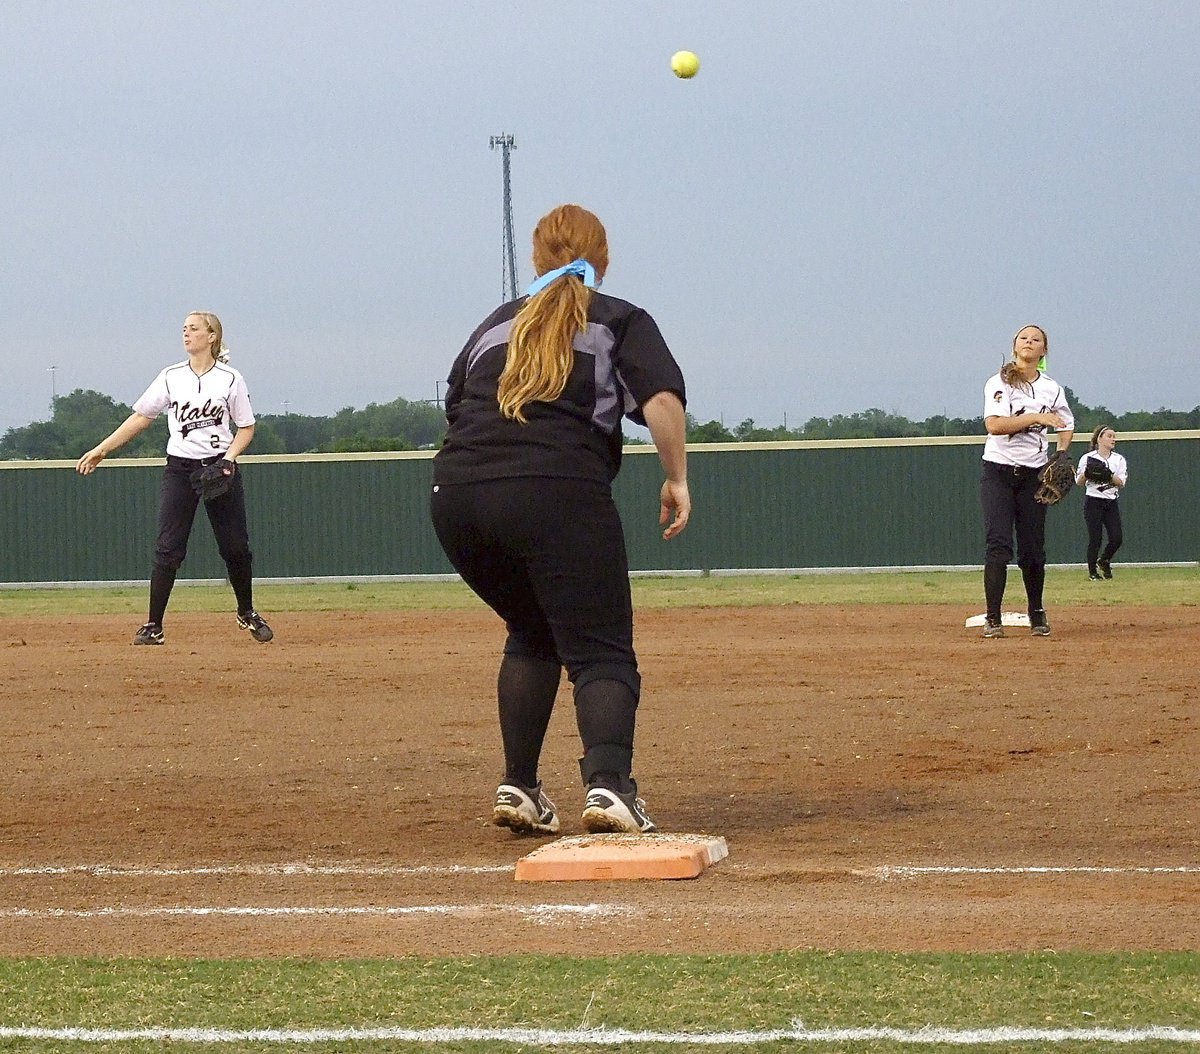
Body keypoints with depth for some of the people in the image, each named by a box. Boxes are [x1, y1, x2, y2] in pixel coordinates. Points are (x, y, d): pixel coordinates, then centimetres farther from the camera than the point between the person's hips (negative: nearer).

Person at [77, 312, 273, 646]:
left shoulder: (230, 378, -1)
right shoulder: (171, 377, 3)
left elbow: (246, 427, 4)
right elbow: (141, 417, 6)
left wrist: (229, 458, -13)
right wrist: (102, 449, 1)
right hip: (179, 468, 1)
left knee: (235, 546, 4)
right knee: (168, 549, -7)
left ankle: (247, 613, 27)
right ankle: (153, 626, -6)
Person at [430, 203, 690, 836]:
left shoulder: (496, 324, 27)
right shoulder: (620, 321, 14)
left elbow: (455, 409, 27)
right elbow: (662, 399, -2)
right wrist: (677, 478, 5)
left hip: (455, 493, 5)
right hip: (558, 493, -5)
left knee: (532, 635, 25)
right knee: (600, 649, -3)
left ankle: (518, 788, 16)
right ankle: (608, 782, -28)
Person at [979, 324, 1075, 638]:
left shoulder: (1052, 389, 7)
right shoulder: (999, 383, -4)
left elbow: (1066, 425, 22)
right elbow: (994, 424, -18)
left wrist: (1062, 453, 2)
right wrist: (1036, 417, -23)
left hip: (1033, 474, 3)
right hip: (998, 472, -3)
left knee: (1033, 549, 3)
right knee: (998, 544, -15)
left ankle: (1037, 614, 21)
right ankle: (993, 620, -16)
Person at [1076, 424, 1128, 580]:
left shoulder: (1119, 460, 8)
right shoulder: (1088, 458, -2)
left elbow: (1121, 482, -4)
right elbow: (1079, 482, -2)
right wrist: (1085, 473, -23)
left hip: (1111, 503, 4)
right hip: (1093, 502, -4)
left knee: (1117, 538, -4)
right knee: (1095, 538, -7)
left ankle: (1104, 561, 24)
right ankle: (1092, 571, 8)